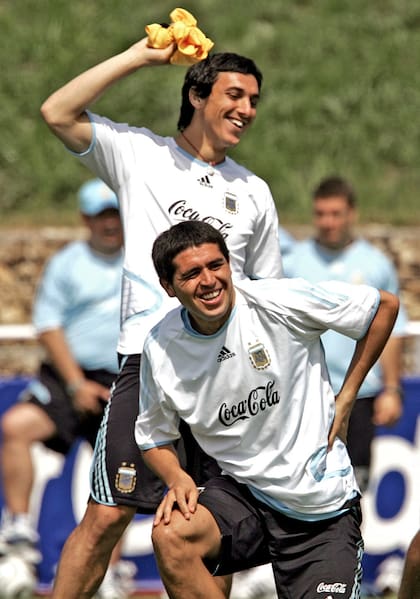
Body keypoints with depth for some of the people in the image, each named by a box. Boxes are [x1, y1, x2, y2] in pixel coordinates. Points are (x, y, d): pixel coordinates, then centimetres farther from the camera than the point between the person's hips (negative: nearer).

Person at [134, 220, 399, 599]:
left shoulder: (280, 302, -17)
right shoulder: (162, 347, -7)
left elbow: (384, 305, -5)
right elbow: (155, 438, 10)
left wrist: (345, 399, -3)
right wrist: (178, 479, -13)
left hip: (322, 509, -2)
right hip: (243, 493, 2)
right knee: (170, 534, -28)